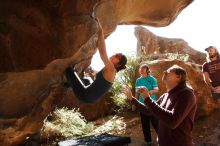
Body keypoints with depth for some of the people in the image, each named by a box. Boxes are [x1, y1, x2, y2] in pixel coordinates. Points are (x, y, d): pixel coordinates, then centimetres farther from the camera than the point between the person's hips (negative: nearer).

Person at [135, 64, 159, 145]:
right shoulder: (138, 80, 8)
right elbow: (137, 93, 12)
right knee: (144, 122, 11)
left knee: (155, 121, -4)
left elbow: (156, 90, -8)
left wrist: (149, 92, -27)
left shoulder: (152, 79, -5)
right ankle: (148, 139, 24)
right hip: (142, 103, 5)